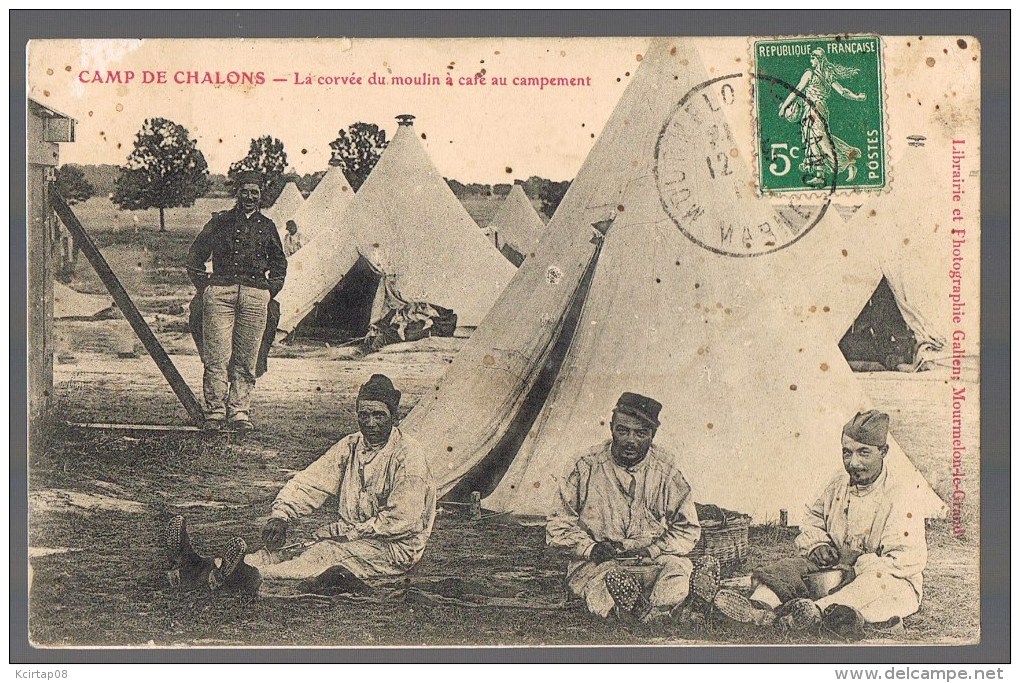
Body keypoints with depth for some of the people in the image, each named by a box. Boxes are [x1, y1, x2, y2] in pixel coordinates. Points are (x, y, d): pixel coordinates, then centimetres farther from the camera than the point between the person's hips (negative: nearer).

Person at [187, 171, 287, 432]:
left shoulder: (267, 227, 14)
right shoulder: (219, 221, 8)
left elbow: (280, 265, 23)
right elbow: (195, 257, 12)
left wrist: (268, 292, 12)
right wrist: (205, 289, 5)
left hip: (255, 296, 2)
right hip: (220, 292, -2)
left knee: (246, 361, 2)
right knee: (217, 358, -5)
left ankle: (239, 412, 8)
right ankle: (215, 413, 0)